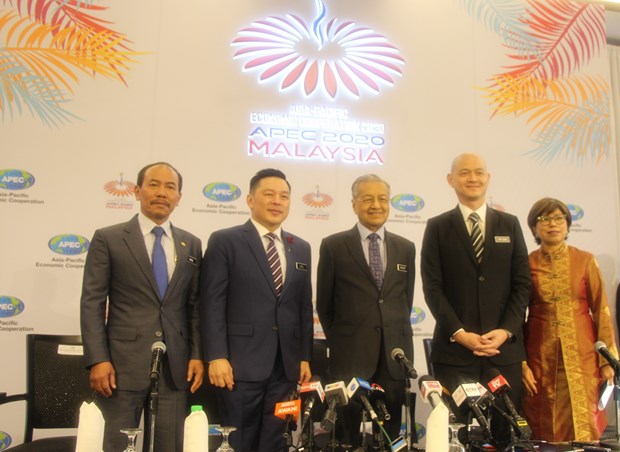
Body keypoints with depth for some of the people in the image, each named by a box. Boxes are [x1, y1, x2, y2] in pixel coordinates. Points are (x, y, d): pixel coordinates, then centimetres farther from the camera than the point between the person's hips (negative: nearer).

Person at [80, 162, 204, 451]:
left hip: (175, 366, 3)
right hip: (123, 364, -3)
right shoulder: (108, 239, 1)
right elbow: (92, 303, -3)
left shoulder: (191, 244, 11)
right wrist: (97, 360, -10)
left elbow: (195, 305, 11)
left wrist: (197, 354, 2)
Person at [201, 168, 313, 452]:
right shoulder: (224, 241, -1)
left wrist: (305, 357, 9)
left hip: (286, 365, 4)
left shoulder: (301, 248, 14)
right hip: (241, 363, -4)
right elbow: (212, 303, -7)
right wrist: (216, 356, -13)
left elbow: (304, 306, 14)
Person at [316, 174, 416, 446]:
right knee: (347, 432, 8)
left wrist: (398, 340, 11)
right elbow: (324, 304, 5)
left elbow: (406, 300, 15)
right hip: (350, 355, -2)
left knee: (390, 433, 10)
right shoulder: (333, 246, -1)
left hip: (394, 355, 3)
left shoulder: (405, 248, 9)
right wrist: (339, 342, 7)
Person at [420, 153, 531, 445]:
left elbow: (522, 284, 7)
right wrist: (459, 333, -12)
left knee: (503, 431, 5)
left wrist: (506, 330, -7)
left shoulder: (510, 225, 12)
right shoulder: (437, 228, 5)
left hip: (504, 348, 2)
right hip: (454, 349, -2)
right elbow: (432, 287, -2)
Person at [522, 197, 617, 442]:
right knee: (544, 431, 5)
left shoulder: (585, 261, 3)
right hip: (541, 358, 0)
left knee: (583, 427, 0)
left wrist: (607, 359, -3)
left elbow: (601, 310, 2)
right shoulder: (526, 264, 1)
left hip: (581, 357, 0)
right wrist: (520, 363, -4)